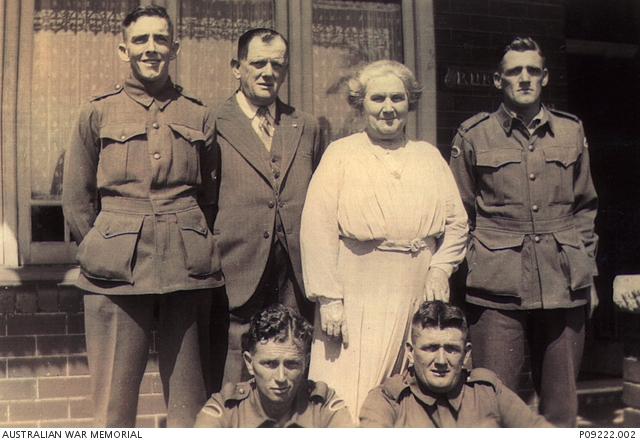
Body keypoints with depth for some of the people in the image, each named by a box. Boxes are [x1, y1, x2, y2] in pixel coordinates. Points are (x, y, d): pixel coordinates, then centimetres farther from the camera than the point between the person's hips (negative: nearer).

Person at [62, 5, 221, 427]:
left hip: (188, 267, 1)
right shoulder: (99, 112, 9)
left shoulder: (198, 115, 12)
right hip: (117, 273, -1)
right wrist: (102, 252, 8)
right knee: (115, 396, 0)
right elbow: (75, 198, 12)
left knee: (190, 399, 3)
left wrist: (197, 249, 10)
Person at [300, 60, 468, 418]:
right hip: (356, 299, -3)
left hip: (418, 298, 3)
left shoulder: (429, 157, 14)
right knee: (348, 402, -4)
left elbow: (457, 221, 16)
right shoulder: (341, 155, 2)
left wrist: (441, 269, -1)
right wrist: (328, 298, -10)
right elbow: (317, 230, -4)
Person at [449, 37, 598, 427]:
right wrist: (472, 265, 4)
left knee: (562, 404, 9)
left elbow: (585, 208, 17)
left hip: (564, 288, 3)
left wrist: (587, 273, 13)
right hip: (498, 289, -2)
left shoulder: (571, 131, 12)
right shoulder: (473, 136, 5)